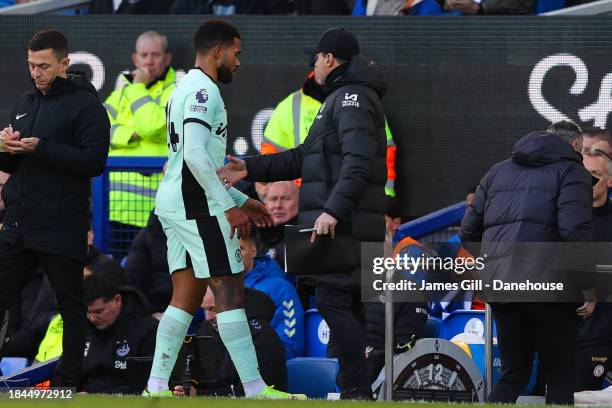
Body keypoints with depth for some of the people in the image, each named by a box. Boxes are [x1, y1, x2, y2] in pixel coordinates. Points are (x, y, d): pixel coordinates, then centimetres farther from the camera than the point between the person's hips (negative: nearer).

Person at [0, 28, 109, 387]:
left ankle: (69, 381, 9)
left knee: (71, 305, 2)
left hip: (62, 229, -7)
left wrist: (40, 148, -22)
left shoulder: (85, 105, -6)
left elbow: (94, 162, -17)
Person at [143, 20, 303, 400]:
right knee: (230, 292, -9)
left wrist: (242, 200, 26)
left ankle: (156, 387, 5)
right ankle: (255, 390, -10)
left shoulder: (186, 89, 20)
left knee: (186, 297, 9)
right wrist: (230, 206, -19)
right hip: (197, 205, -10)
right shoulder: (204, 90, -12)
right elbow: (195, 155, -23)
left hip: (173, 201, 10)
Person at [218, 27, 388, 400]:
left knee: (333, 301, -14)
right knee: (346, 305, 10)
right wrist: (252, 168, 18)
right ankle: (357, 392, 11)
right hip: (342, 223, 11)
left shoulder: (353, 97, -9)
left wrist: (333, 210, -30)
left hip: (345, 224, -11)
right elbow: (304, 158, 26)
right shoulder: (341, 99, 25)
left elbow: (358, 163, -22)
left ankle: (358, 390, -18)